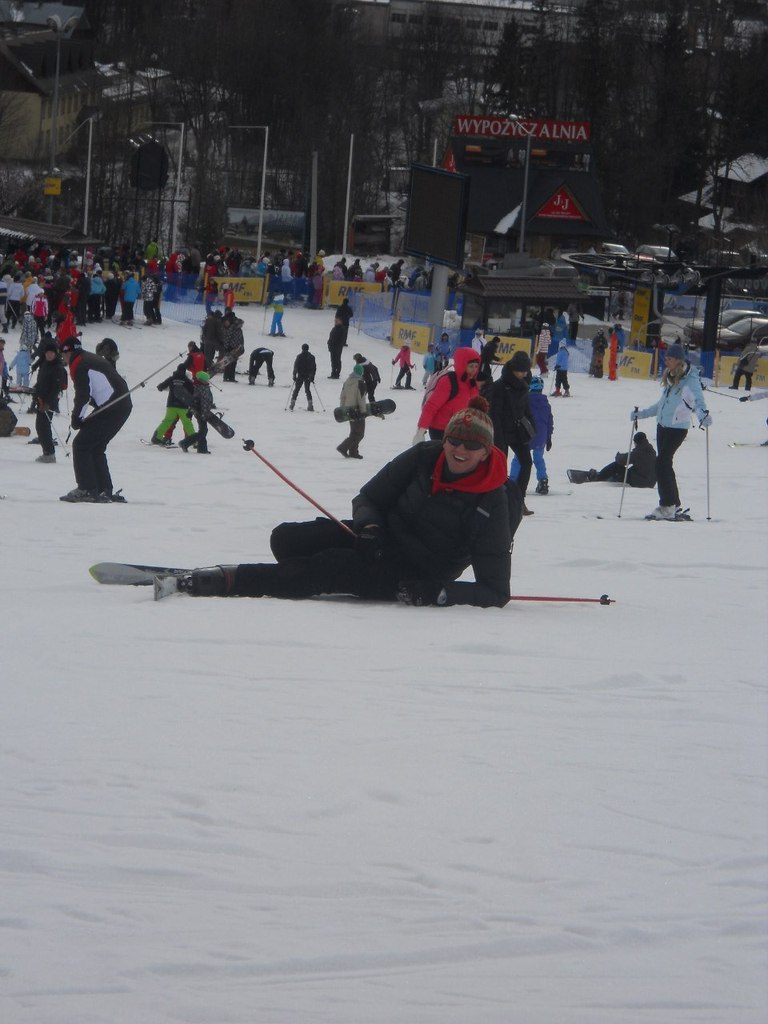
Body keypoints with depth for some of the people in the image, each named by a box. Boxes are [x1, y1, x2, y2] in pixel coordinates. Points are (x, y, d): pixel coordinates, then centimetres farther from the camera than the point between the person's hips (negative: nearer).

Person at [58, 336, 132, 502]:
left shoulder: (80, 366, -10)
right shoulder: (91, 358, 21)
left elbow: (83, 395, -17)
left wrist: (76, 418, -3)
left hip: (111, 407, -10)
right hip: (124, 406, 10)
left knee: (81, 445, -4)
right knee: (96, 448, 18)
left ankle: (86, 489, -7)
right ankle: (104, 490, 17)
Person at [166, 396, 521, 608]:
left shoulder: (492, 504, -16)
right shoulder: (424, 458, -5)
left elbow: (495, 592, -15)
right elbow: (369, 497, 6)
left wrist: (439, 593, -29)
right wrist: (368, 523, -19)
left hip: (409, 580, -5)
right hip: (379, 539, 5)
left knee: (330, 567, -30)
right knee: (286, 539, -17)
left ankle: (229, 582, -26)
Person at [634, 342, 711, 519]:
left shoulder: (690, 380, -11)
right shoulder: (670, 378, 13)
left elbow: (698, 401, -23)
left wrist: (703, 416, -44)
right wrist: (641, 414, 29)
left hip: (678, 428, -8)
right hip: (662, 425, 8)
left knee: (662, 463, -14)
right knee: (665, 465, 9)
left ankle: (667, 507, -11)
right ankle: (674, 504, 18)